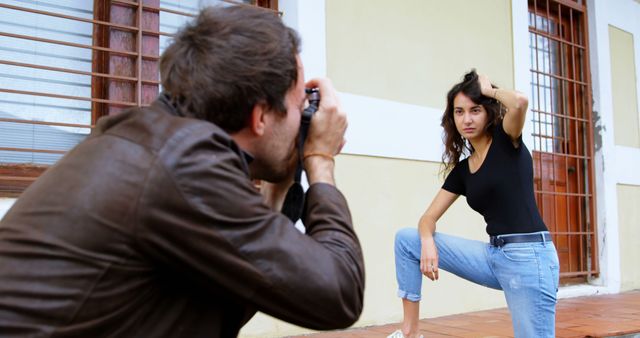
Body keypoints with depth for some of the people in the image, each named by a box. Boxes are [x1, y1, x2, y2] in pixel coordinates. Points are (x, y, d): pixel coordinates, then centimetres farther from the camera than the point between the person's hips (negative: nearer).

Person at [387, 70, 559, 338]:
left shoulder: (507, 141, -2)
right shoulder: (461, 170, 12)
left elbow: (520, 102, -25)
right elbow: (429, 217, 10)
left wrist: (490, 90, -3)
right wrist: (427, 242, -14)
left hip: (529, 257, -6)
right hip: (494, 256, 6)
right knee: (406, 239, 4)